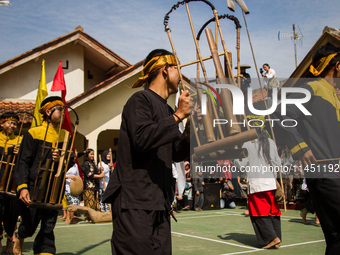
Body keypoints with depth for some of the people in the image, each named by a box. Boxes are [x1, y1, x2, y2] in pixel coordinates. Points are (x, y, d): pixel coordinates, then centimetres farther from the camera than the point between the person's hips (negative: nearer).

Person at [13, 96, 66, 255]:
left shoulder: (65, 135, 10)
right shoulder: (33, 133, -3)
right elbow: (23, 162, -7)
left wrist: (61, 160, -11)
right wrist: (22, 187, -18)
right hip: (33, 188, -3)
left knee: (48, 227, 2)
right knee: (29, 225, 8)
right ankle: (20, 238, 41)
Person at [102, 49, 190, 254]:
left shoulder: (166, 110, 21)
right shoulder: (140, 101, -5)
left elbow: (175, 155, 23)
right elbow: (142, 139, -23)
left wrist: (189, 133, 5)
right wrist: (178, 116, -17)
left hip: (159, 203, 8)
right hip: (134, 201, -8)